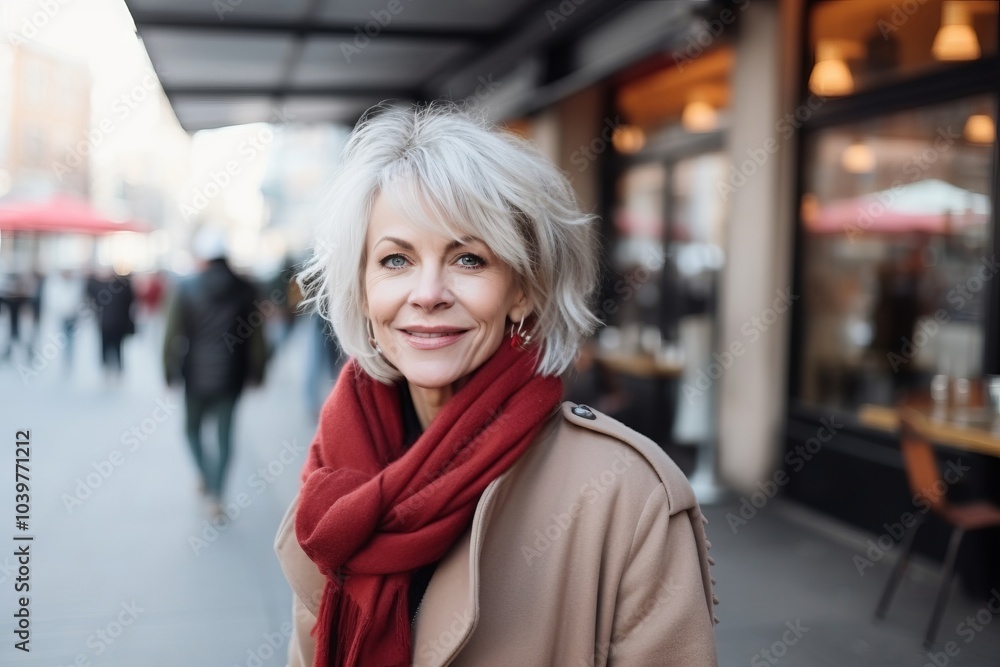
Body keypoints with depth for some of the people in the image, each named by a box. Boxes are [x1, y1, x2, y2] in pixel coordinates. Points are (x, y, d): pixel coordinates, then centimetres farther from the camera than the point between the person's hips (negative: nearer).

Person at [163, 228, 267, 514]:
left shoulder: (186, 289, -8)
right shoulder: (245, 289, -3)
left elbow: (173, 335, -7)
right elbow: (257, 338, 0)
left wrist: (171, 373, 1)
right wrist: (256, 373, 10)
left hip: (197, 376, -1)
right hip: (231, 376, 2)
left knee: (193, 428, 18)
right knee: (225, 434, 11)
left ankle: (207, 479, 1)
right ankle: (216, 493, 12)